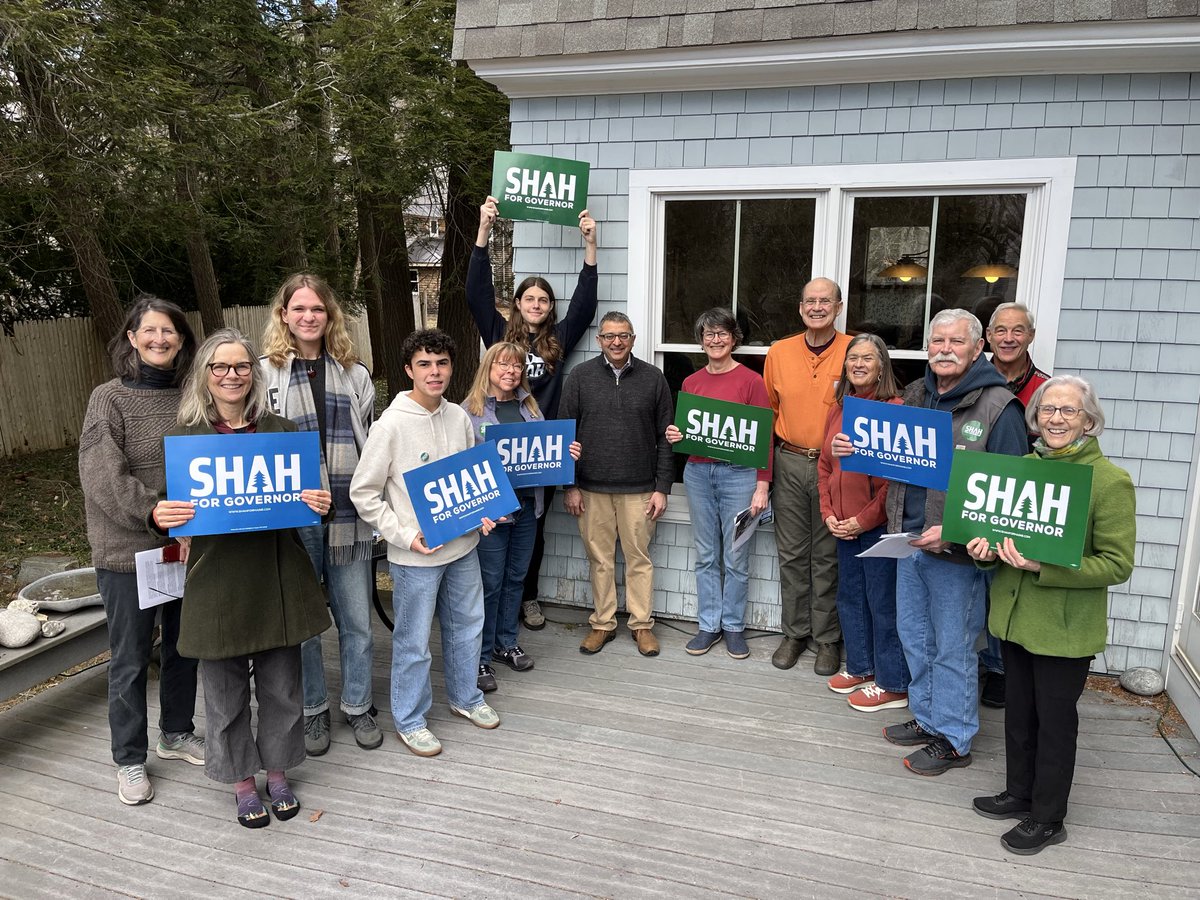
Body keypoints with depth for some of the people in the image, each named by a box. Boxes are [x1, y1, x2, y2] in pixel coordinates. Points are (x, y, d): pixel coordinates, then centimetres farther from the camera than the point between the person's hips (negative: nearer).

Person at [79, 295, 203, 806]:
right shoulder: (110, 399, -8)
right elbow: (103, 478, -15)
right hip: (128, 552, -4)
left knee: (183, 646, 17)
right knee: (131, 659, 8)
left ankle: (177, 734, 38)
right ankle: (129, 760, 26)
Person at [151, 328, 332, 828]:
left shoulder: (281, 431, 2)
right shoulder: (185, 438, 0)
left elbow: (307, 496, 7)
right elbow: (172, 512, 2)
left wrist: (321, 505, -15)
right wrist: (160, 518, -21)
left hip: (278, 577, 1)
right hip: (217, 581, -1)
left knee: (281, 684, 13)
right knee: (225, 690, 11)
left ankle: (278, 773, 35)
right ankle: (242, 782, 33)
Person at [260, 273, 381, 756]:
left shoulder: (354, 373, 8)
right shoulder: (265, 372, -1)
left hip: (348, 515, 2)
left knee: (356, 620, 10)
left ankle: (358, 706, 29)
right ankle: (313, 709, 30)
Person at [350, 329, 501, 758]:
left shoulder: (460, 418, 2)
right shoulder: (392, 424, -16)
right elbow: (363, 492, -12)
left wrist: (481, 513, -1)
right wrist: (404, 535, -17)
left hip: (462, 546, 6)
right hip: (416, 555, -6)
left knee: (467, 626, 20)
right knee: (413, 641, 7)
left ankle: (466, 697, 42)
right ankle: (409, 719, 27)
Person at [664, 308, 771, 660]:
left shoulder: (751, 380, -4)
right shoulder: (690, 382, 10)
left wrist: (762, 486, -10)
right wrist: (675, 436, -4)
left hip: (738, 473, -4)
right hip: (697, 472, 4)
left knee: (736, 558, 4)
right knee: (706, 556, 11)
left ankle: (733, 626, 19)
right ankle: (708, 625, 22)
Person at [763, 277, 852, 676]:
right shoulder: (779, 352, 5)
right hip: (789, 464, 3)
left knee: (828, 557, 6)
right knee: (791, 553, 10)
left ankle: (827, 638, 21)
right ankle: (794, 632, 24)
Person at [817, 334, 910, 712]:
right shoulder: (838, 408, 10)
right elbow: (825, 465, 13)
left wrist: (864, 519, -14)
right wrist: (829, 513, 3)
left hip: (879, 524, -7)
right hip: (843, 525, 7)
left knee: (883, 602, 2)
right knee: (849, 596, 17)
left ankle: (893, 684, 16)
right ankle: (860, 667, 35)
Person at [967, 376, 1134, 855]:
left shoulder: (1110, 480, -15)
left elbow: (1118, 564, -16)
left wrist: (1043, 567, -27)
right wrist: (986, 547, -6)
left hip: (1066, 628, -6)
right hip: (1015, 615, 6)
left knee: (1055, 720, 10)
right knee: (1018, 710, 20)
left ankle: (1048, 819, 28)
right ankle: (1019, 793, 40)